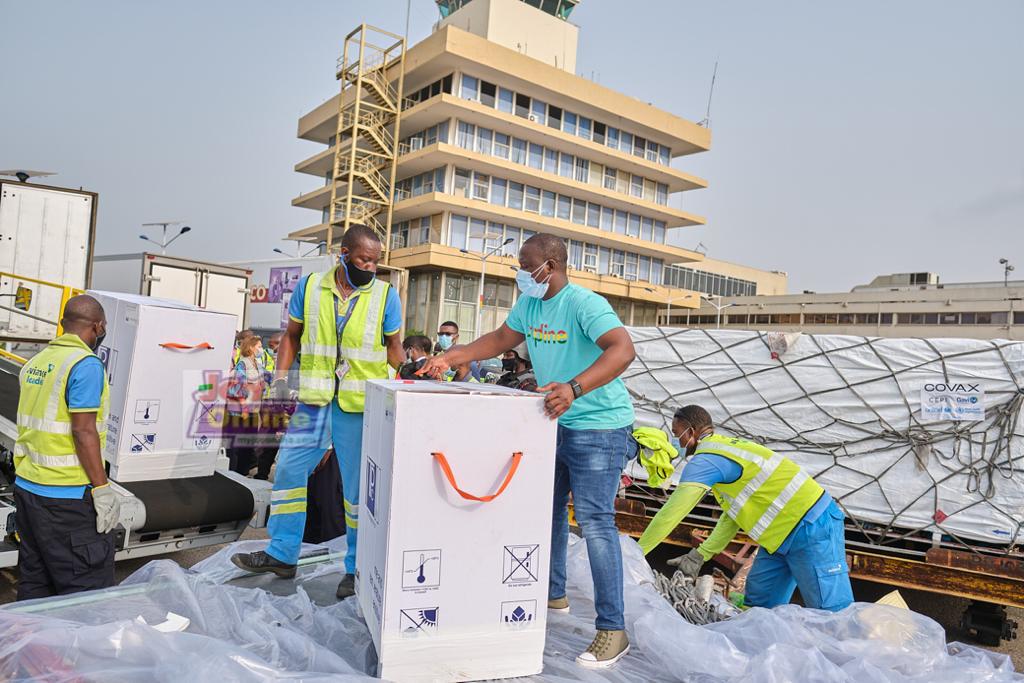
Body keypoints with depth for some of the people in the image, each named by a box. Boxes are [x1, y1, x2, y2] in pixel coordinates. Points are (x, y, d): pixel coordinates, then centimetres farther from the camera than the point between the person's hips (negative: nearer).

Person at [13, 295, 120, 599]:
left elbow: (33, 424, 17)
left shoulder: (35, 362, 10)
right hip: (66, 497, -9)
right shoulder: (86, 364, -15)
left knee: (34, 583, 17)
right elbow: (84, 431, -20)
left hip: (26, 487, 9)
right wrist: (102, 489, -16)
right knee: (87, 588, -1)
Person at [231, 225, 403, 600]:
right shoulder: (309, 287, 3)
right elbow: (292, 335, 12)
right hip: (314, 400, 3)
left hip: (361, 405, -3)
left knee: (358, 486, 5)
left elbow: (394, 348, 4)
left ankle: (358, 568, 20)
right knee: (288, 470, 9)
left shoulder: (386, 295, -2)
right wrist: (281, 376, 0)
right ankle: (282, 553, 27)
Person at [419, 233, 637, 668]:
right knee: (548, 511, 18)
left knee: (595, 522, -9)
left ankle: (612, 629, 2)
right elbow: (500, 340, 17)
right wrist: (449, 358, 7)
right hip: (556, 424, 9)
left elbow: (623, 349, -35)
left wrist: (574, 388, -47)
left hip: (599, 428, -9)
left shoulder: (584, 304, -22)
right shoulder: (529, 305, 4)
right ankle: (552, 594, 37)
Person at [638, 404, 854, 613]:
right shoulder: (725, 448, 13)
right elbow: (733, 514, 16)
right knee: (758, 606, 11)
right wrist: (700, 555, 12)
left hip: (812, 528, -10)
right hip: (784, 534, 10)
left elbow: (671, 513, -14)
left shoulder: (705, 460, -16)